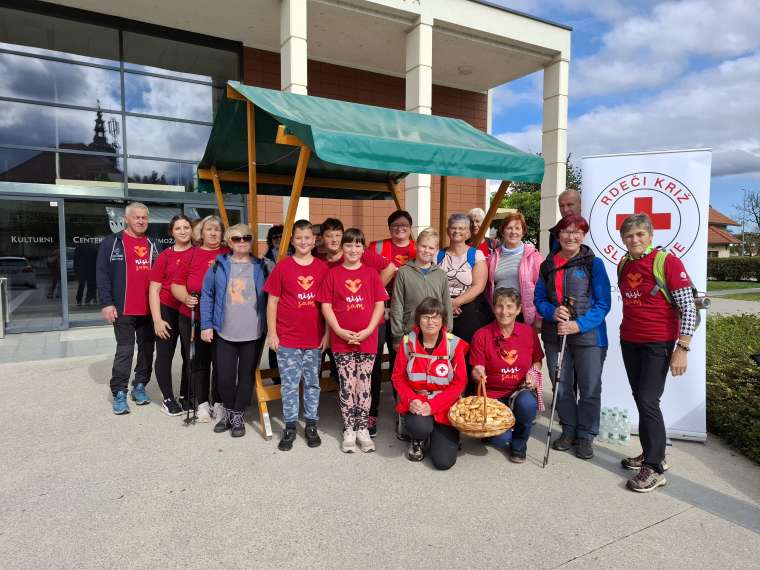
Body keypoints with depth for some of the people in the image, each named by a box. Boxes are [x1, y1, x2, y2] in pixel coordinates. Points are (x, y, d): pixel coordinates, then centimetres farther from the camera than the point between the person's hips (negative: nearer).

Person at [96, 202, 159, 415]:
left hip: (149, 309, 5)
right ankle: (119, 393, 8)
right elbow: (102, 275, -5)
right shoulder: (111, 243, -1)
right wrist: (107, 304, -12)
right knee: (125, 351, -2)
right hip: (123, 310, -4)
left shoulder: (152, 245, 13)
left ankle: (139, 386, 23)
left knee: (147, 349, 10)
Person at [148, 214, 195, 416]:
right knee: (165, 355, 6)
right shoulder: (165, 256, -4)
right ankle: (168, 398, 21)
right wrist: (157, 319, -8)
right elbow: (154, 289, -3)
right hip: (167, 310, -1)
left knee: (190, 355, 11)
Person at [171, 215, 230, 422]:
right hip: (193, 318, 1)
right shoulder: (191, 255, 4)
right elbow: (176, 284, 7)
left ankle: (219, 403, 22)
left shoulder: (230, 254, 4)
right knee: (199, 362, 9)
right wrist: (186, 298, -12)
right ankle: (202, 403, 22)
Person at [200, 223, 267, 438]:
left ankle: (238, 415, 25)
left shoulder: (260, 267, 2)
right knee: (224, 376, 4)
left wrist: (269, 327, -1)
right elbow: (207, 296, 5)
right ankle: (228, 410, 30)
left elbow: (268, 298, 5)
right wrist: (206, 325, -1)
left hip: (253, 334, 0)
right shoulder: (219, 265, 3)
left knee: (246, 375, 7)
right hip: (225, 333, 0)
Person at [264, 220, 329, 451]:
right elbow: (272, 301, 0)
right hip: (287, 339, -1)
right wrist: (272, 333, -3)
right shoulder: (282, 266, -2)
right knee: (289, 384, 6)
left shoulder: (323, 267, 2)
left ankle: (311, 425, 25)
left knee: (313, 383, 12)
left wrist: (327, 333, 2)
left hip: (315, 339, 2)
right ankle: (290, 426, 20)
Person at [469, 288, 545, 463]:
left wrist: (533, 373, -5)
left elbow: (537, 361, 15)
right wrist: (477, 374, -26)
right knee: (500, 439, -23)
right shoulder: (482, 335, -7)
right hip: (493, 394, -2)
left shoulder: (529, 332, 0)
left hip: (521, 391, 2)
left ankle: (519, 444, -2)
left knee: (527, 403, -34)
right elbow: (476, 371, -3)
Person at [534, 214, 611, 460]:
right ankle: (569, 430, 30)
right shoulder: (548, 265, 8)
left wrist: (579, 325, -20)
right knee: (562, 387, 13)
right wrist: (553, 312, -14)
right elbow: (539, 299, 8)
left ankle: (586, 435, 22)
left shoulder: (594, 263, -4)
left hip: (588, 335, -3)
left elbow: (603, 303, -8)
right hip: (555, 335, 4)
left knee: (589, 389, 5)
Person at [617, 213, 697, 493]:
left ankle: (655, 468, 4)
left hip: (658, 344, -6)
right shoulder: (623, 265, 7)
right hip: (629, 341, 6)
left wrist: (682, 348, -17)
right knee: (640, 399, 12)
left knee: (648, 401, -8)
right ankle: (651, 453, 26)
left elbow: (688, 308, -13)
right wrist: (626, 332, 16)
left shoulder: (668, 262, -12)